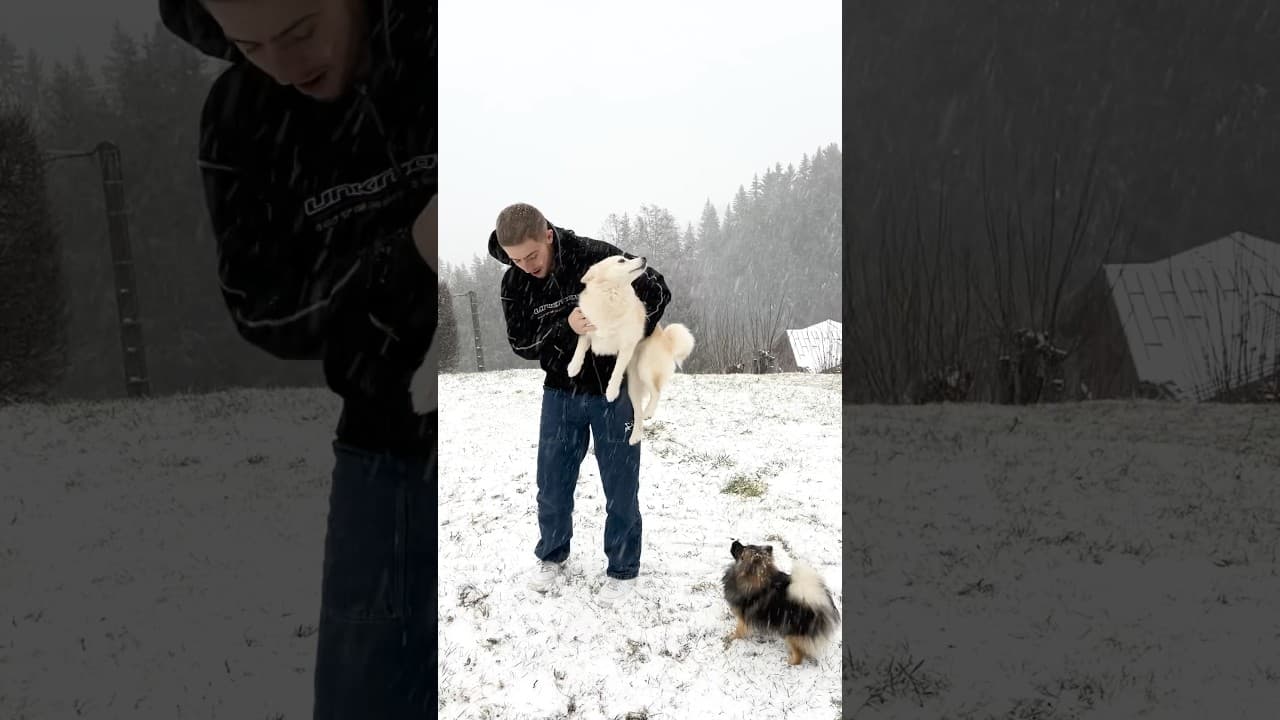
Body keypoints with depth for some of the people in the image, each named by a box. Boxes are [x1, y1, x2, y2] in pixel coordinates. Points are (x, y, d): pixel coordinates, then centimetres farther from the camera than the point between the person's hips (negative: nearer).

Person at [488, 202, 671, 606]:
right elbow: (522, 345, -9)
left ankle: (623, 570, 21)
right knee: (552, 484, 11)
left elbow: (657, 291, -10)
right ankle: (551, 556, 34)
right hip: (561, 392, 3)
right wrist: (566, 328, -26)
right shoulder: (514, 284, -7)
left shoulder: (596, 257, -18)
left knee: (620, 486, 4)